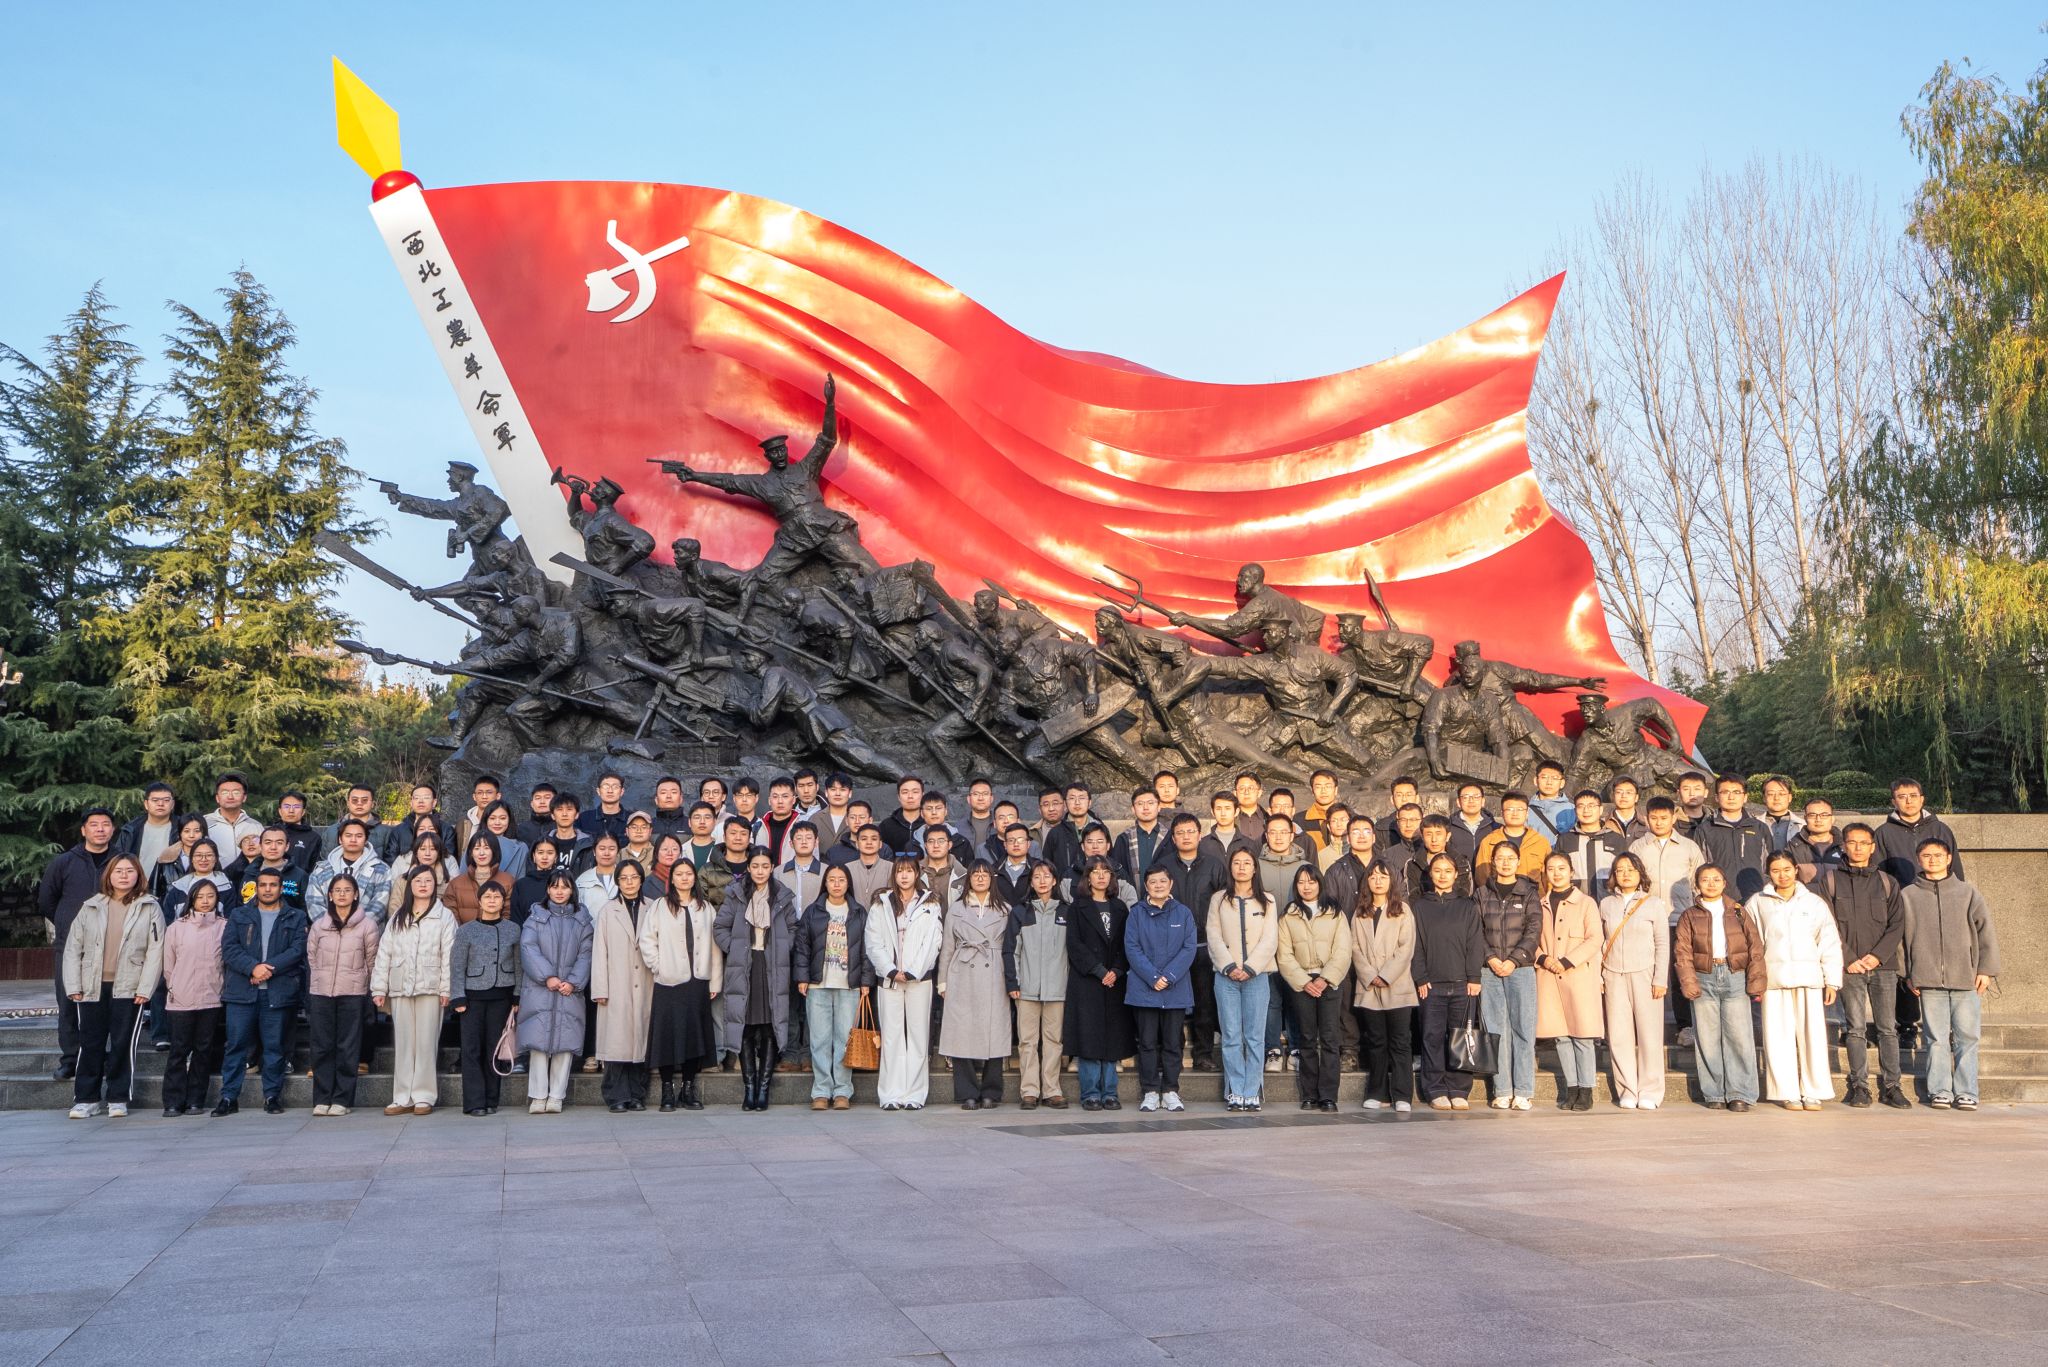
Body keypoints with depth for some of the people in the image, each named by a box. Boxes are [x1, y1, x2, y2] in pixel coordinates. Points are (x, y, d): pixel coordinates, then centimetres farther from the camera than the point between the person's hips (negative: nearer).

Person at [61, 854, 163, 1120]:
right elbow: (73, 948, 8)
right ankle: (86, 1099, 14)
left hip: (128, 989, -2)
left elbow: (155, 951, -3)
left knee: (123, 1043, 0)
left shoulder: (150, 908, 2)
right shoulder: (91, 907, 10)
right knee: (90, 1043, 5)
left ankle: (118, 1098, 11)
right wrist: (73, 986, -1)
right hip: (92, 988, 2)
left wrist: (145, 988, -10)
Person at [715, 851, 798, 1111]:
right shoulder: (736, 895, 5)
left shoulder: (782, 897, 8)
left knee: (770, 1030, -1)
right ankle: (750, 1088, 7)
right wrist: (734, 949, -3)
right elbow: (720, 928, 7)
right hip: (743, 970, -1)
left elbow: (792, 928, 14)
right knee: (745, 1030, 0)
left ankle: (763, 1089, 5)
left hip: (773, 970, 1)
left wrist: (782, 951, 2)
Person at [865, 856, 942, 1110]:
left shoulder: (929, 905, 8)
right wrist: (892, 971, -8)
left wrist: (911, 972, -9)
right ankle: (891, 1095, 0)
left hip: (919, 978, -1)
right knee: (891, 1036, -2)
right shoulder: (880, 905, 11)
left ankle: (914, 1095, 0)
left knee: (918, 1035, -2)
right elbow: (874, 944, 4)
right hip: (888, 978, 1)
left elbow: (931, 943, 0)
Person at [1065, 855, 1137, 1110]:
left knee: (1113, 1036, 2)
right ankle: (1090, 1094, 1)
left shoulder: (1119, 908, 14)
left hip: (1114, 981, 3)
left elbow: (1126, 944, 8)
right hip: (1085, 981, -3)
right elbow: (1074, 944, -5)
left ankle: (1109, 1092, 8)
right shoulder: (1077, 907, 4)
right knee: (1088, 1035, -5)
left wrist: (1117, 971, -8)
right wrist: (1099, 971, -12)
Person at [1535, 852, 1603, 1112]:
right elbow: (1533, 939, 14)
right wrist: (1543, 958, -6)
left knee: (1582, 1035, -5)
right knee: (1561, 1036, 5)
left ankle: (1586, 1091, 2)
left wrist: (1567, 962, -13)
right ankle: (1571, 1088, 13)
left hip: (1579, 976, -4)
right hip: (1549, 977, 4)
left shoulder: (1586, 903, 2)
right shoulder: (1540, 905, 14)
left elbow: (1594, 940, -6)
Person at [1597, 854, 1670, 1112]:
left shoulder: (1654, 904, 4)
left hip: (1644, 975, -2)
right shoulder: (1606, 904, 11)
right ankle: (1627, 1092, 8)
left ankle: (1650, 1092, 5)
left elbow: (1663, 944, 2)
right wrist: (1597, 976, 5)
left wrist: (1660, 979, -5)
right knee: (1618, 1035, 1)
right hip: (1613, 976, 2)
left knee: (1649, 1034, -3)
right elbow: (1600, 942, 11)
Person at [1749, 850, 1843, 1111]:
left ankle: (1813, 1093, 7)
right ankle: (1788, 1093, 5)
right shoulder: (1758, 903, 8)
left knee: (1812, 1034, -1)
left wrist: (1832, 981, 3)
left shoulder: (1814, 903, 10)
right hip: (1773, 979, 0)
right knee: (1779, 1037, -1)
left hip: (1808, 978, 0)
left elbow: (1830, 943, 9)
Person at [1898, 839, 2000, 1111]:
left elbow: (1985, 933, 8)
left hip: (1966, 978, 0)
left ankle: (1966, 1092, 6)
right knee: (1937, 1038, 2)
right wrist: (1910, 975, 4)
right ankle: (1940, 1091, 8)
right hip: (1928, 980, 0)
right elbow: (1903, 936, 8)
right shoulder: (1908, 895, 8)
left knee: (1967, 1037, 0)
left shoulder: (1968, 893, 9)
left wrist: (1986, 969, 0)